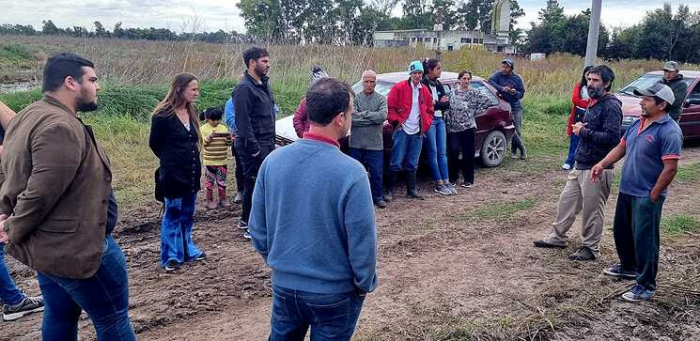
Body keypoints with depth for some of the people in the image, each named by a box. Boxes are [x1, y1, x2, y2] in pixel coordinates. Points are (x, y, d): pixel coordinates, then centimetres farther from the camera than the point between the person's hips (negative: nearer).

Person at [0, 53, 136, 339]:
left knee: (60, 317, 21)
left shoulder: (28, 116, 11)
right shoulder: (62, 127, -24)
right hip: (74, 247, -10)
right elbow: (42, 193, -26)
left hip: (44, 245, 10)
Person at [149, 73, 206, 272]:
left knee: (187, 214, 15)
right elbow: (154, 144, -4)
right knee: (173, 214, 2)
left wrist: (192, 161, 8)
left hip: (192, 172, 6)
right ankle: (171, 256, 11)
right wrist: (170, 161, 8)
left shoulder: (191, 112, 7)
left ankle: (188, 250, 27)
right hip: (173, 173, -6)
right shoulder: (163, 115, -13)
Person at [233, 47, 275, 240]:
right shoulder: (244, 88, -15)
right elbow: (242, 122, -19)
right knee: (254, 184, -3)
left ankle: (247, 220, 29)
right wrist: (254, 149, -21)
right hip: (255, 146, -9)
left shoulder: (264, 85, 15)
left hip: (267, 145, 9)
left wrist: (272, 142, 16)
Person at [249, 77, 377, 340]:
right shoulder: (351, 172, -23)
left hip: (284, 286, 4)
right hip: (334, 293, -3)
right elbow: (362, 241, -18)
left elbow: (257, 228, 0)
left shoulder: (273, 161, -9)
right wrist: (365, 285, 0)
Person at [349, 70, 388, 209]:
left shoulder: (381, 99, 2)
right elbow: (352, 117, -15)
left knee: (376, 173, 7)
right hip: (356, 143, 0)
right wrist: (373, 118, -13)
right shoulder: (355, 98, 0)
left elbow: (383, 116, -15)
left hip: (375, 144, 0)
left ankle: (378, 197, 24)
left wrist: (363, 114, -13)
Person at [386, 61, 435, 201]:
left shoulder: (425, 91, 12)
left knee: (412, 164, 12)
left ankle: (411, 190, 21)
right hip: (402, 130, -5)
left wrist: (426, 124, 7)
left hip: (417, 132, 5)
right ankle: (389, 190, 3)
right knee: (396, 163, -5)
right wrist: (396, 122, -10)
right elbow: (390, 107, -4)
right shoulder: (399, 88, -4)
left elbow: (429, 110, 20)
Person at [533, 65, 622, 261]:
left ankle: (590, 248, 18)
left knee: (592, 210, 3)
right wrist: (579, 128, 5)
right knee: (566, 201, 16)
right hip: (580, 165, 9)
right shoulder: (593, 103, 12)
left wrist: (584, 132, -19)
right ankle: (557, 237, 30)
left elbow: (611, 137, -24)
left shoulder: (611, 106, -16)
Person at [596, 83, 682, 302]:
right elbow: (621, 147, 16)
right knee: (621, 232, 22)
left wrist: (653, 196, -17)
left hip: (646, 196, -9)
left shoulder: (669, 131, -19)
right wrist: (602, 164, 1)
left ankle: (646, 286, 14)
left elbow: (670, 169, -21)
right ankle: (628, 267, 43)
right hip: (626, 190, 9)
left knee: (644, 240, 0)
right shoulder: (638, 123, 7)